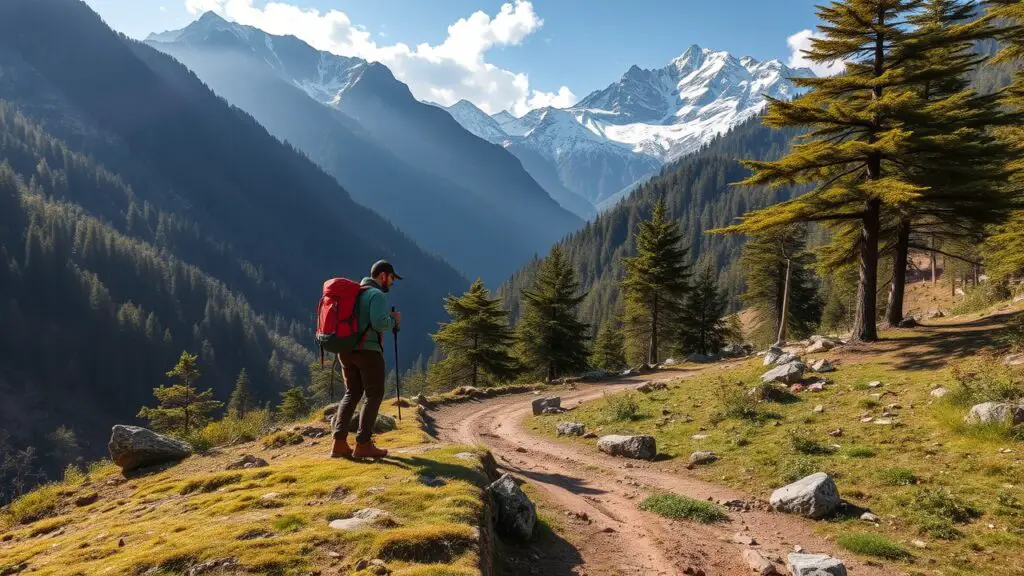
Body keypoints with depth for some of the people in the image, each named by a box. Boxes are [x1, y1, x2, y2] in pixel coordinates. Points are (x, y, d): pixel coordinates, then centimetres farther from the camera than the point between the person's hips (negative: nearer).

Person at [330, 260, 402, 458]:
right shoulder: (377, 295, -10)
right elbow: (379, 323, -23)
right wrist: (394, 320, -3)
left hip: (346, 349, 8)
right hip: (368, 350, -8)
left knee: (352, 393, 13)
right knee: (374, 395, 2)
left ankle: (339, 443, 4)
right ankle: (363, 444, 0)